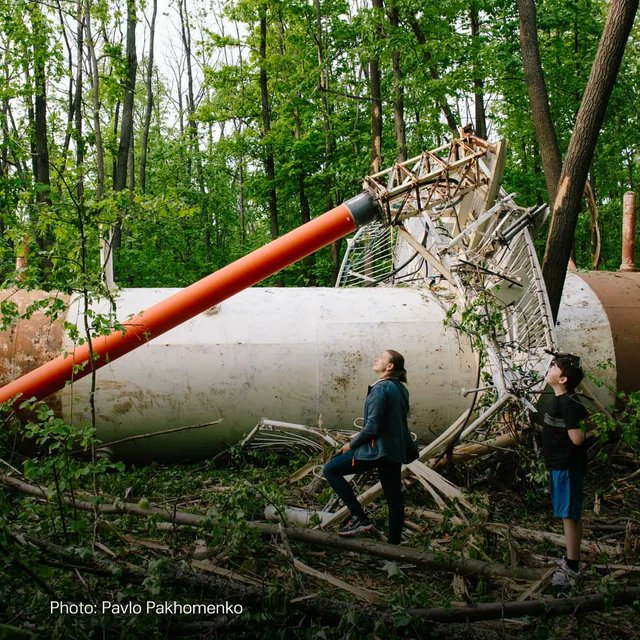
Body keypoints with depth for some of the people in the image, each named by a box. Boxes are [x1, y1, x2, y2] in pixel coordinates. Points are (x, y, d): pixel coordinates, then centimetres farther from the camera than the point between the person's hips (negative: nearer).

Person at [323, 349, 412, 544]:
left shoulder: (380, 389, -15)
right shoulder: (401, 389, 11)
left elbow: (372, 427, -19)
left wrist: (351, 444, -5)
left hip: (378, 449, -9)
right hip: (396, 451, 9)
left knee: (330, 469, -1)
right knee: (394, 499, 13)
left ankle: (359, 517, -3)